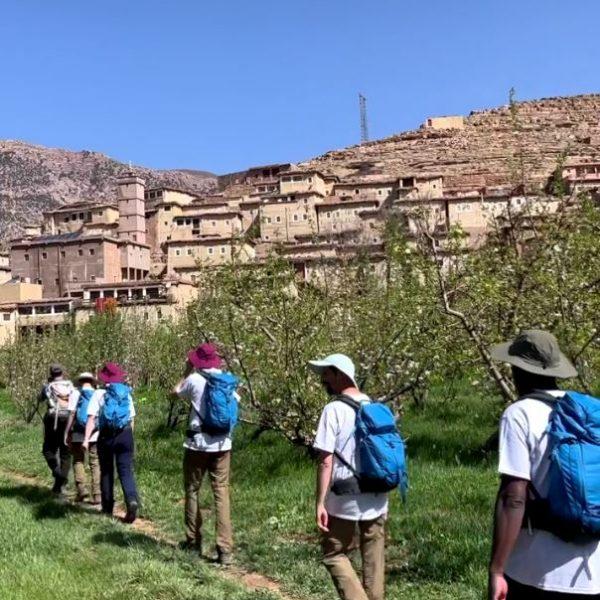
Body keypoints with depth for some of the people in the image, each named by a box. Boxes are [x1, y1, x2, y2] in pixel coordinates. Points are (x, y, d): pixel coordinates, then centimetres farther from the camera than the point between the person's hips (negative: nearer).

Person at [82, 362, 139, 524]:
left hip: (106, 436, -1)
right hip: (125, 435, 1)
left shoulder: (99, 394, 0)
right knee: (126, 471, 0)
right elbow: (131, 419, 10)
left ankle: (107, 507, 22)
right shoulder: (126, 394, 9)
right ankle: (132, 500, -23)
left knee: (106, 472, 14)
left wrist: (86, 439, -12)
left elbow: (92, 418, -9)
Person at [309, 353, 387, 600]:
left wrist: (320, 503, -12)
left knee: (334, 554, 11)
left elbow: (326, 462, -16)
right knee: (373, 562, 15)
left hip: (344, 501, -6)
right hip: (377, 501, 6)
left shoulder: (334, 409, -12)